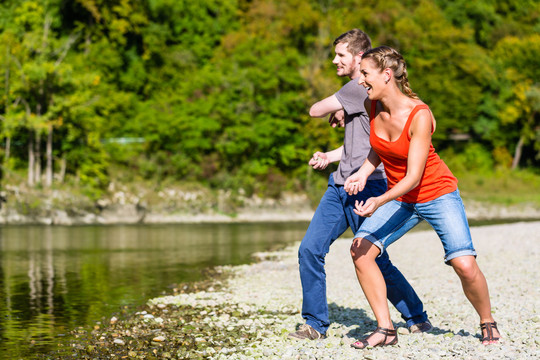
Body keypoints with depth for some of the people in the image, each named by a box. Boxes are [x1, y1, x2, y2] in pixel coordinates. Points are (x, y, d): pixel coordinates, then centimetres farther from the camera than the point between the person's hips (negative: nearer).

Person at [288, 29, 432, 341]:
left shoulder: (360, 88, -13)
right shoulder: (362, 90, 19)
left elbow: (315, 110, -10)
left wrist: (336, 113, 11)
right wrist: (329, 157, 16)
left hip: (365, 187, -9)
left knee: (376, 262, 0)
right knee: (310, 250, 1)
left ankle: (418, 318, 17)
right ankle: (316, 325, 7)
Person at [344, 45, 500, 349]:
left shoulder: (419, 115, -26)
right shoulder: (374, 106, -8)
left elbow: (413, 177, -27)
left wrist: (379, 202, -40)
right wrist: (363, 173, -6)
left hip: (438, 193, -5)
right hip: (399, 197, 6)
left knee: (465, 265, -18)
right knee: (360, 249, -15)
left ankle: (488, 323, 11)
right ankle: (386, 330, -6)